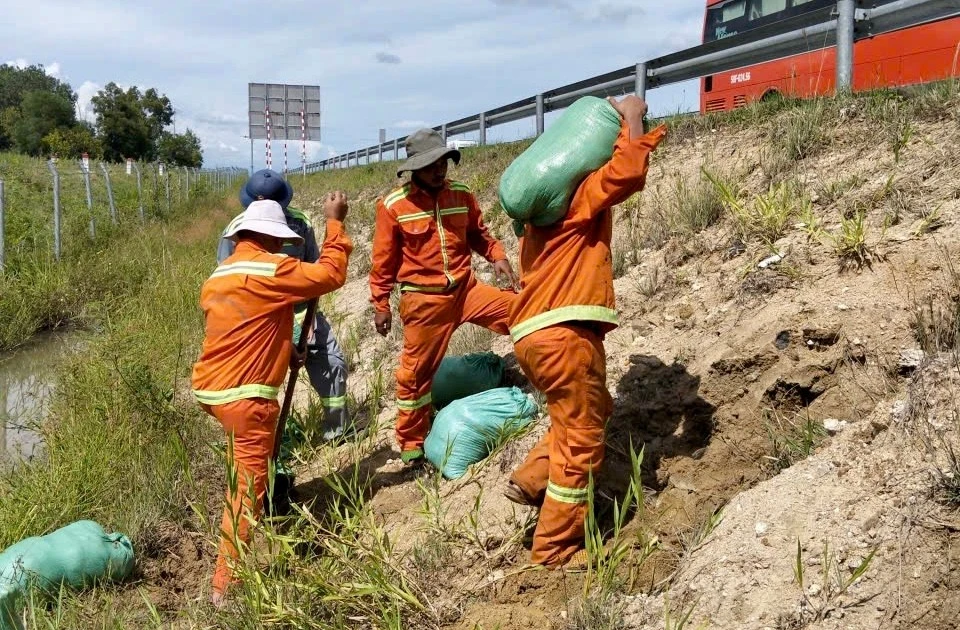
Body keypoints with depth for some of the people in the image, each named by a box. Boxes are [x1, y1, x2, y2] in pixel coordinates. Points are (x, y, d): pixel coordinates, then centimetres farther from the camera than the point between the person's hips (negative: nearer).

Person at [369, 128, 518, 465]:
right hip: (424, 300, -4)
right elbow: (383, 260, -4)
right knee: (417, 372, 6)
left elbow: (477, 233, 16)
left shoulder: (461, 195, 2)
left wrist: (497, 256, -4)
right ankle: (411, 444, 24)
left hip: (466, 288, 4)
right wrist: (380, 304, -2)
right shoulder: (393, 206, -10)